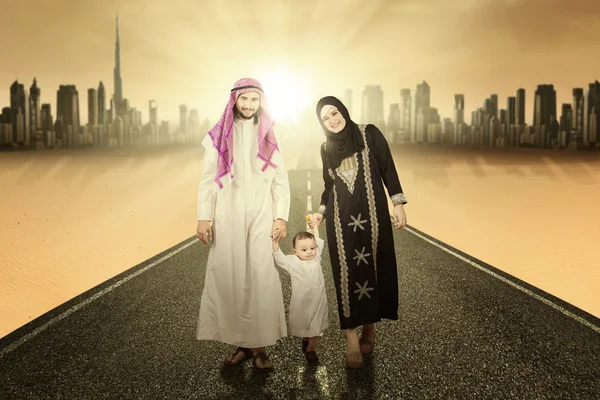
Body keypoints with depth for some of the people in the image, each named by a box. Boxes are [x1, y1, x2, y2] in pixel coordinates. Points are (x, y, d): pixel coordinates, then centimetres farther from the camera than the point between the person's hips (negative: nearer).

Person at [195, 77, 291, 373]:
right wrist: (204, 218, -3)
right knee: (229, 277, -1)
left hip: (261, 217, 0)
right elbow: (208, 179, 4)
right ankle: (241, 343, 11)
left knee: (261, 278, -5)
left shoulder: (268, 136, 8)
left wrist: (281, 216, -3)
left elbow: (281, 180, 6)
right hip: (228, 218, 0)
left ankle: (260, 346, 3)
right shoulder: (218, 136, 5)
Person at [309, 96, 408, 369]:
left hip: (372, 215, -2)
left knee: (374, 269, 4)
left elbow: (388, 169, -1)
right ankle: (352, 336, 2)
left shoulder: (369, 134, 1)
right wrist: (321, 212, 9)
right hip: (341, 220, 2)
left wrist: (398, 203, -7)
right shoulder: (326, 149, 11)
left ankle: (369, 326, 22)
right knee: (347, 274, -1)